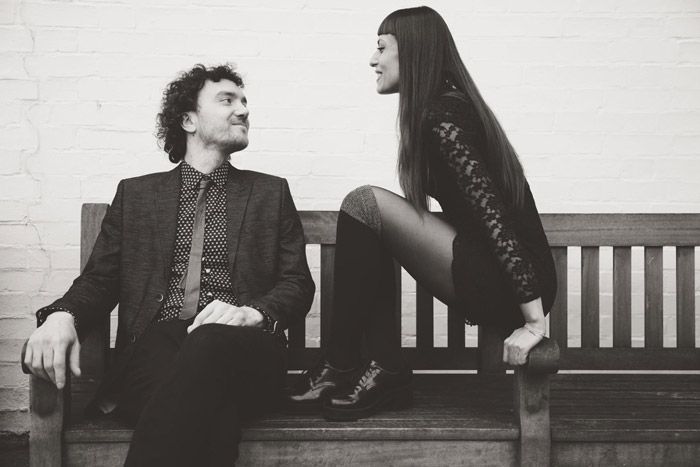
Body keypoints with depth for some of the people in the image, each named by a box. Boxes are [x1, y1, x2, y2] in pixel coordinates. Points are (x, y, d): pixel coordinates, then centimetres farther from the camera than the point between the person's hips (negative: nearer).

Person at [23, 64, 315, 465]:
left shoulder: (272, 193, 21)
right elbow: (99, 279, 16)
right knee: (208, 411, -38)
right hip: (155, 344, -1)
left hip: (240, 349, 1)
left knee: (211, 343, -38)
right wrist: (62, 316, -9)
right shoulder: (136, 194, 22)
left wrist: (253, 312, -12)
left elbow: (298, 284, 12)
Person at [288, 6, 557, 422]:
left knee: (365, 204, -13)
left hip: (511, 289, -10)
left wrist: (533, 321, -23)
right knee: (374, 218, 10)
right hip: (494, 282, 10)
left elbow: (494, 214, -21)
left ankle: (340, 366, -3)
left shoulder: (441, 116, -13)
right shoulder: (450, 106, 16)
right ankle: (386, 371, 5)